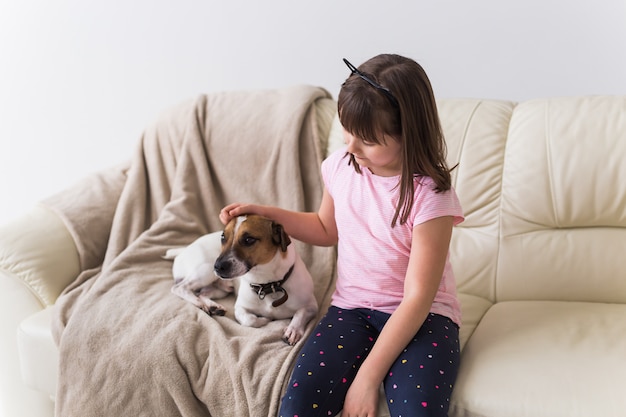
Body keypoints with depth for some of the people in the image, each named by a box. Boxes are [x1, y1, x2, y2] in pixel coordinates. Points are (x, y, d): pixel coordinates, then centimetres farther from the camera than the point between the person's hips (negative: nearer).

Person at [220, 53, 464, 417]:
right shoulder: (340, 166, -2)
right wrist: (265, 213, 6)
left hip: (422, 317, -3)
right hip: (352, 307, 4)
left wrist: (368, 377, -20)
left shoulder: (430, 196, -18)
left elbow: (417, 298, -18)